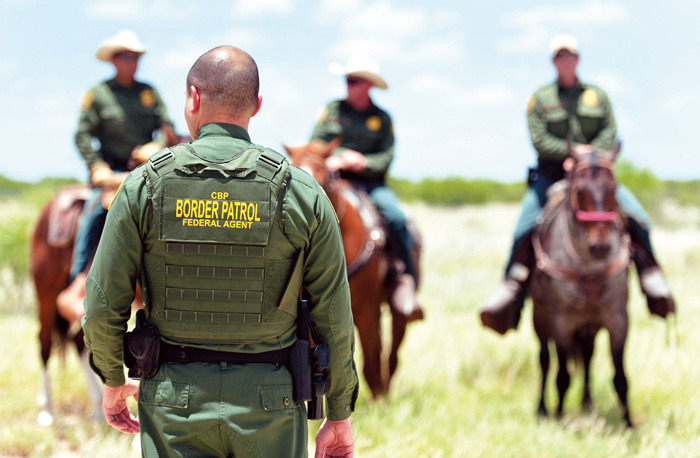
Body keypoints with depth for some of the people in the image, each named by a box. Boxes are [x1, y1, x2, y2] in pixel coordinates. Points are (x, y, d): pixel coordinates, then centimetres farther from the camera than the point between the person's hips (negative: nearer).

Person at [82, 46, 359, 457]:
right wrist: (340, 417, 7)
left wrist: (113, 381, 15)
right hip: (269, 406, 0)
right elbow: (334, 318, -4)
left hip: (174, 403, 0)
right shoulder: (302, 192, -6)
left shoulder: (145, 185, -6)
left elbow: (103, 306, -4)